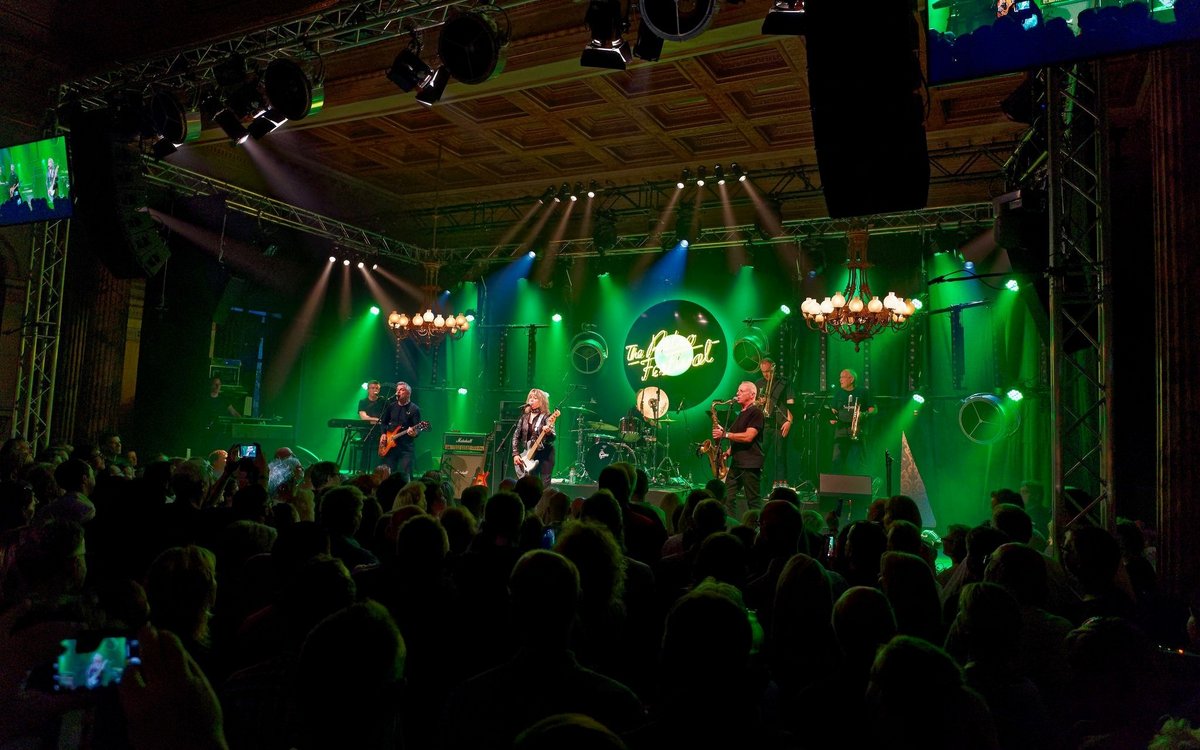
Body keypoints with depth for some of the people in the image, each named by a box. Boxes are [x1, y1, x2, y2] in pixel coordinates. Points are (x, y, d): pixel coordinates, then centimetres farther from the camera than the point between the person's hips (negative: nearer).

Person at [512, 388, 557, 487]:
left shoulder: (546, 417, -6)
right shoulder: (524, 417, 8)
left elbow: (552, 438, -17)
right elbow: (516, 436, 12)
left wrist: (548, 431, -39)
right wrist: (515, 454, 2)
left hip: (544, 454, -5)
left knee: (544, 486, -6)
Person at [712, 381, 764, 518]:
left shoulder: (756, 412, -8)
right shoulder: (741, 414, 21)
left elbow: (748, 437, -19)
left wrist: (725, 434, -15)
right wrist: (728, 452, 12)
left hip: (750, 464, -9)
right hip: (736, 463, 9)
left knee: (753, 501, -4)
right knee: (727, 498, 6)